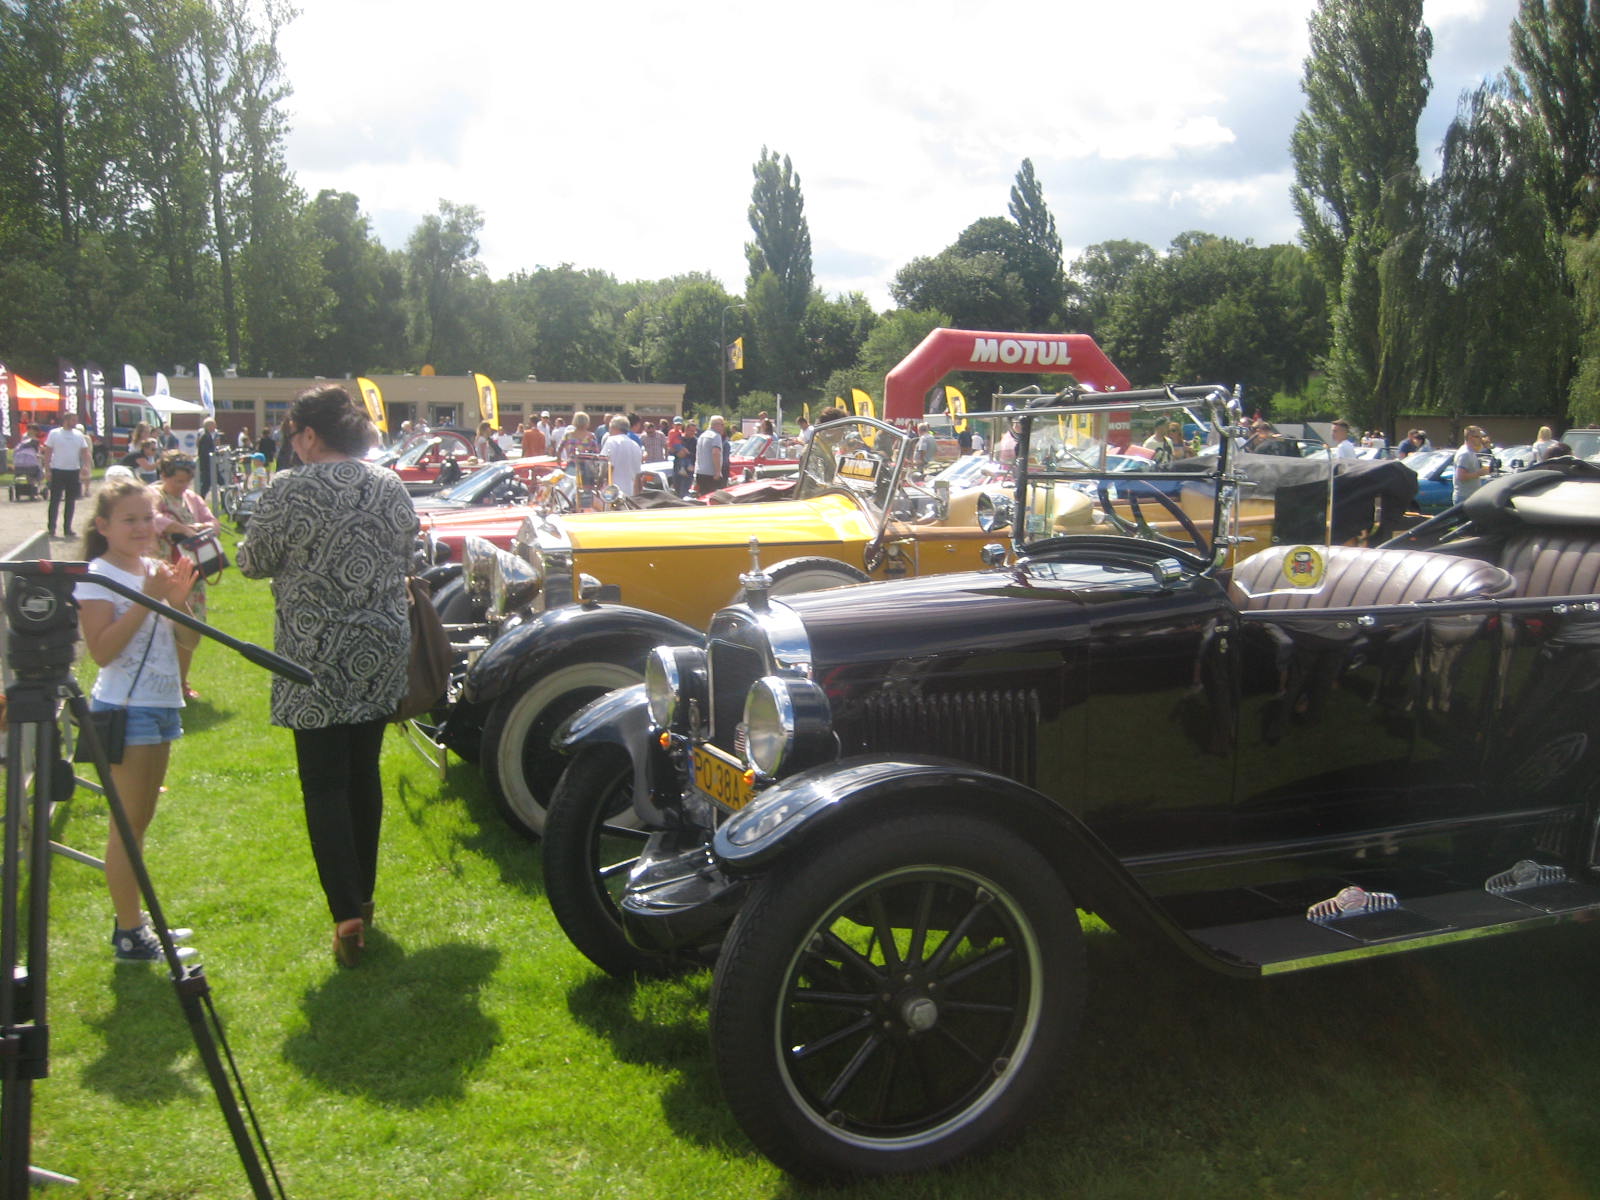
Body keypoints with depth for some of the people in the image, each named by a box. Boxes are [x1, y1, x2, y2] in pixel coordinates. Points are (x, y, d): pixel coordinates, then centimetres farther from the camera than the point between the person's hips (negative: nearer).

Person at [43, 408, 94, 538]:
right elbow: (48, 452, -2)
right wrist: (47, 469, -8)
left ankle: (67, 528, 14)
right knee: (55, 500, -2)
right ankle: (51, 528, 3)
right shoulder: (54, 433, -2)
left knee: (71, 501, 7)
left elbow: (85, 452, 7)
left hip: (74, 471, 4)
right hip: (58, 471, -4)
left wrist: (86, 467, -7)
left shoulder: (79, 434, 8)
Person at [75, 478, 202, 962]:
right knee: (128, 822, -4)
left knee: (141, 818, 15)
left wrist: (180, 600, -8)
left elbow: (189, 641, 8)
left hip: (162, 705, 8)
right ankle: (128, 934, 3)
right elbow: (102, 650, -21)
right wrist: (147, 600, -23)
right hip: (124, 709, -8)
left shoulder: (158, 569, 10)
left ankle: (135, 919, 25)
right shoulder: (97, 577, -11)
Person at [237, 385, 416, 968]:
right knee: (365, 773, 16)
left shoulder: (291, 490, -12)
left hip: (316, 660, -5)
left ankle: (348, 913, -5)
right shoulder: (393, 488, 4)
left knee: (324, 784, 0)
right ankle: (363, 893, 27)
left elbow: (254, 562, -1)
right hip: (380, 657, 5)